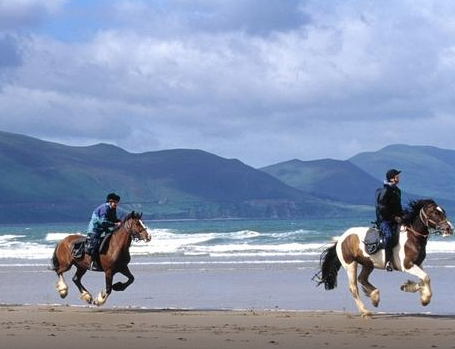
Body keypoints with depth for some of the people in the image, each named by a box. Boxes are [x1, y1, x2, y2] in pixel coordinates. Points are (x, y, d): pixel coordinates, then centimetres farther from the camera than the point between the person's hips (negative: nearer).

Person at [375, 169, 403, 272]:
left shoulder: (397, 190, 16)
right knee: (388, 235, -32)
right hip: (384, 220, -9)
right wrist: (394, 217, -15)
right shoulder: (385, 191, -11)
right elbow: (382, 208, -16)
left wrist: (402, 217, 11)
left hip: (395, 220, 9)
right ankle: (388, 261, -36)